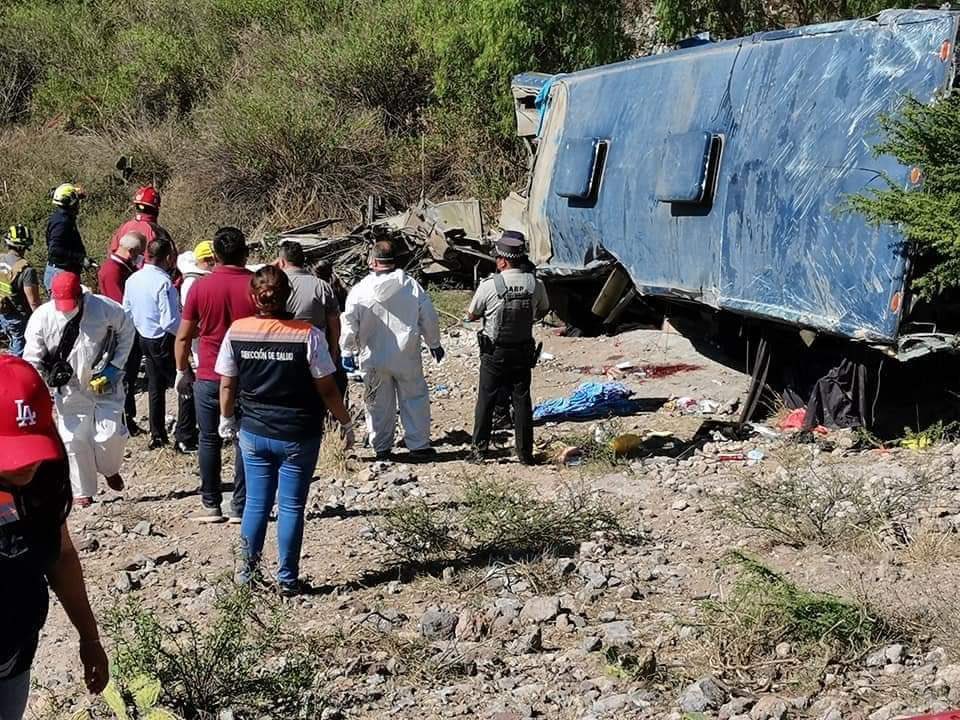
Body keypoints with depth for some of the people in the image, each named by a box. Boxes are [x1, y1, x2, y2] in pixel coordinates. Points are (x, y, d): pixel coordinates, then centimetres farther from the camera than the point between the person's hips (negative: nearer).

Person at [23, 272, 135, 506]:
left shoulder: (104, 308, -15)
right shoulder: (42, 317, -13)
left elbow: (126, 330, 3)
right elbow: (32, 359, -3)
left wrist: (115, 366, -3)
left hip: (105, 384, -1)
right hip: (70, 389, 1)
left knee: (111, 434, -4)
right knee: (74, 439, 1)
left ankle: (109, 469, 30)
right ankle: (83, 492, 18)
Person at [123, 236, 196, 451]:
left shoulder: (133, 279, 1)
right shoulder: (164, 283, -24)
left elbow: (127, 312, 10)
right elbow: (171, 322, -26)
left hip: (144, 339, 8)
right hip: (164, 342, -8)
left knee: (156, 388, 20)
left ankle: (157, 436, 27)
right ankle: (184, 439, -2)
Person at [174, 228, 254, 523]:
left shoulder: (201, 287, -5)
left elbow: (184, 336, 0)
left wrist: (182, 371, 14)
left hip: (209, 377, 0)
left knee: (210, 441, 10)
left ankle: (211, 506, 13)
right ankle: (239, 508, 8)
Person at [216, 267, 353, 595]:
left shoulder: (237, 332, -9)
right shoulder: (308, 335, -17)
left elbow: (227, 385, 1)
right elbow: (327, 389, -11)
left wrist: (226, 420, 18)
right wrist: (346, 423, 3)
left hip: (253, 433, 2)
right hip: (298, 436, -2)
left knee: (256, 502, 16)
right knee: (291, 507, 8)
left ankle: (247, 569, 26)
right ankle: (287, 579, 17)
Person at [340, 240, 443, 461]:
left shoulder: (360, 290, -8)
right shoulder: (412, 286, -6)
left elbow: (349, 325, -4)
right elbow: (429, 319, 0)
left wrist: (347, 352, 9)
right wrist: (434, 344, 14)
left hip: (373, 360, 0)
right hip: (406, 358, 0)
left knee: (378, 404, 11)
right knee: (414, 398, 11)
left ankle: (381, 448, 19)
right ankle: (418, 445, 12)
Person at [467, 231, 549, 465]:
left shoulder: (489, 286, -18)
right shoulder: (535, 285, -9)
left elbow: (471, 315, -3)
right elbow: (542, 312, 9)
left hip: (494, 354, -2)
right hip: (523, 352, 2)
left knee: (486, 399, 12)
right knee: (522, 401, 9)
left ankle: (480, 446, 20)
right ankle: (525, 452, 12)